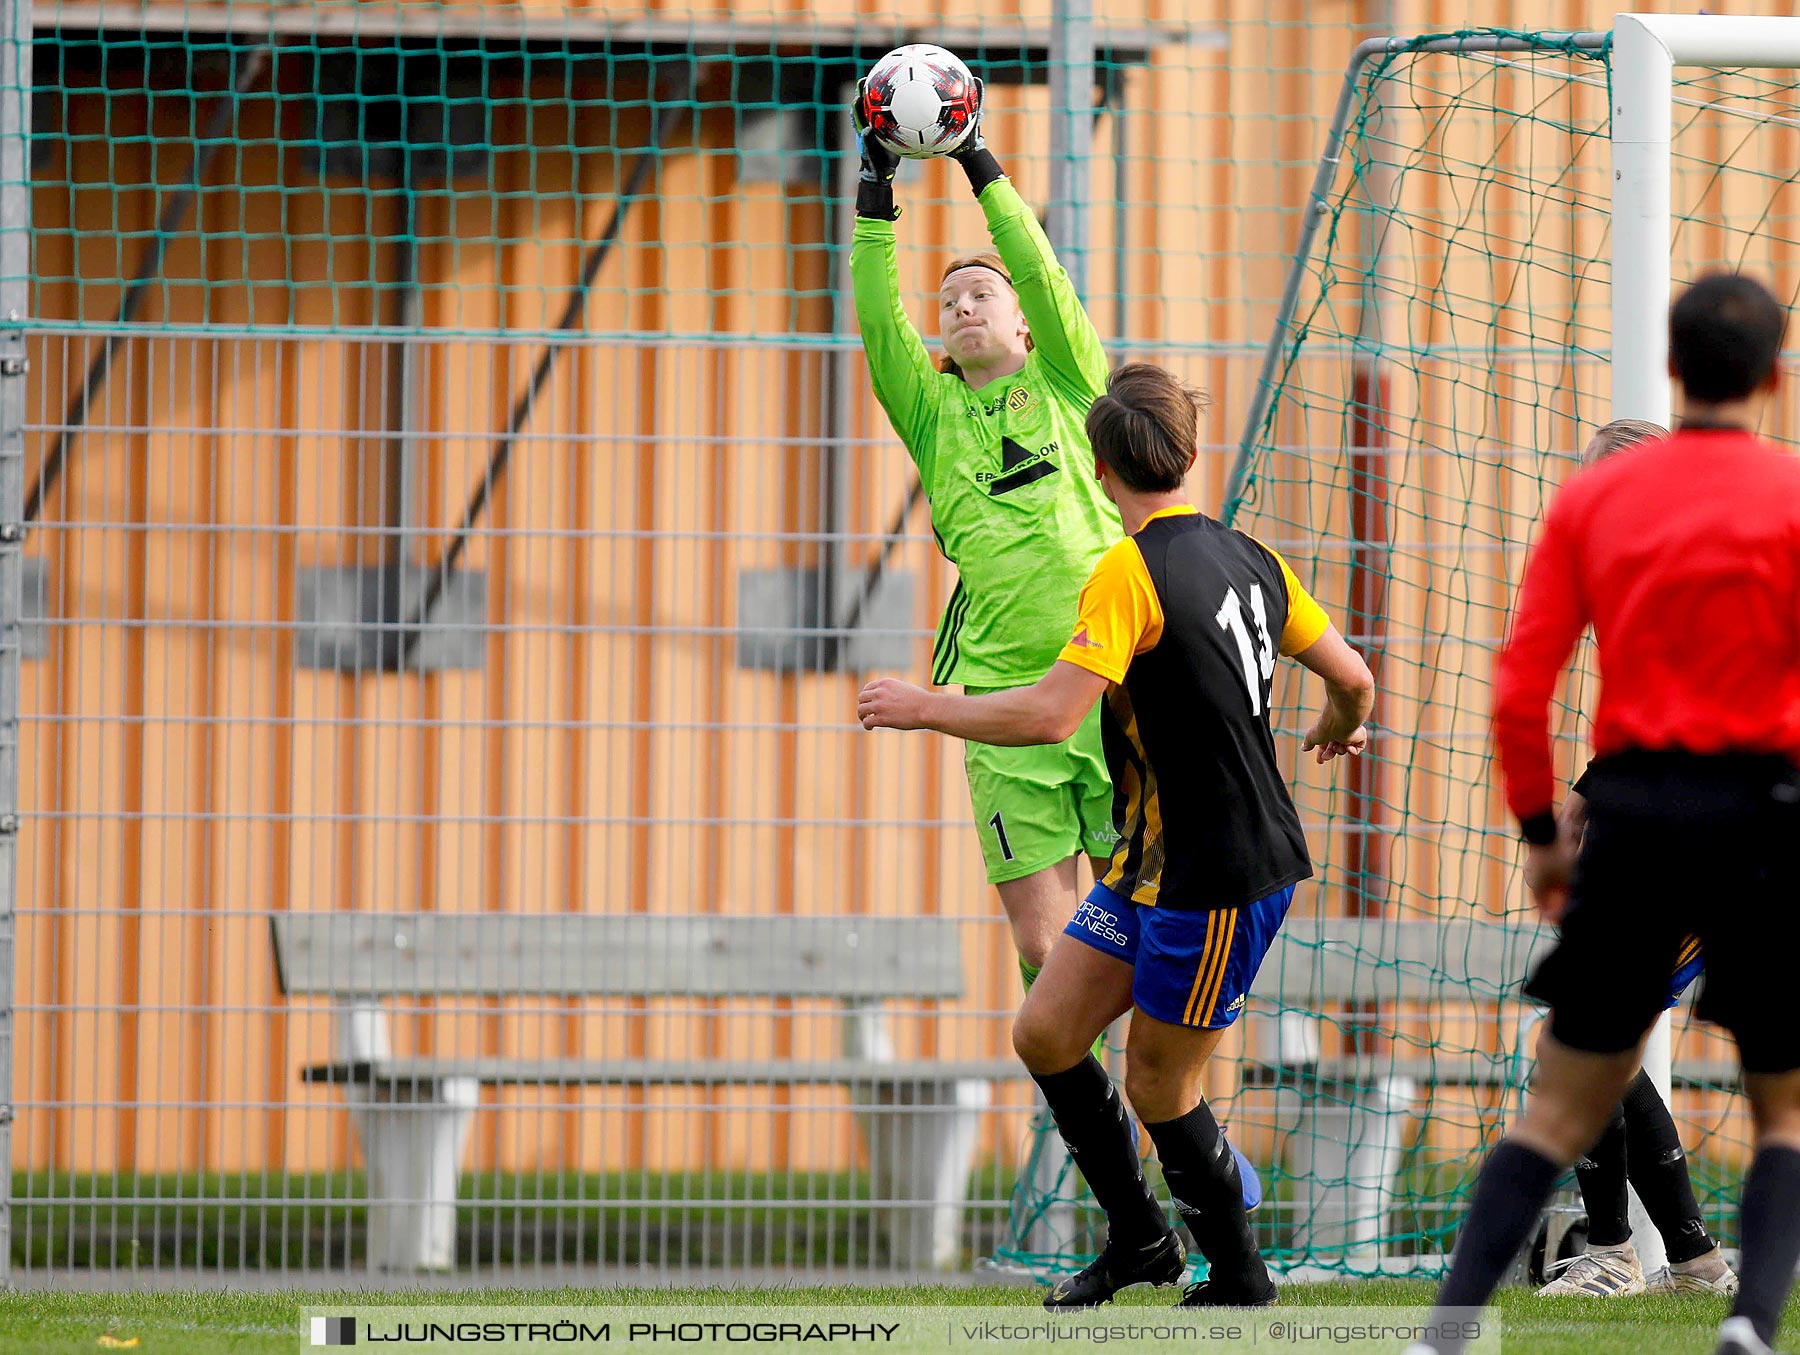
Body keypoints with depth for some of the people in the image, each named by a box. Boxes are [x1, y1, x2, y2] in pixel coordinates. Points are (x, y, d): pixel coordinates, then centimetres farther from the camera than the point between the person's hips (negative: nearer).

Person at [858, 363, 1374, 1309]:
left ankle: (1238, 1279, 19)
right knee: (1044, 1035, 10)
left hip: (1224, 879, -8)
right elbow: (1351, 679, 11)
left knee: (1156, 1084, 4)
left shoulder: (1131, 572, -18)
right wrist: (1338, 733, 35)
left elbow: (1050, 714, -25)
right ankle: (1139, 1239, 23)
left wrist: (924, 708, -12)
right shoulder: (1247, 558, 6)